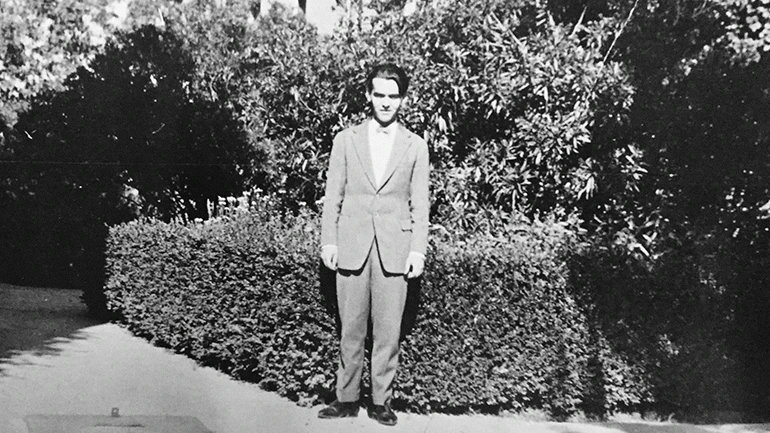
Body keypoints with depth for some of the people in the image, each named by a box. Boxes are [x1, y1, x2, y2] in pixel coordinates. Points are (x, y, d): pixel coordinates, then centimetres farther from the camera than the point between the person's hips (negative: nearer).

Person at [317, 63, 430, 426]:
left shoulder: (415, 146, 6)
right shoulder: (346, 140, 7)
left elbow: (420, 203, 4)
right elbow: (333, 195, 7)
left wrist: (418, 250, -3)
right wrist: (328, 241, 1)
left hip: (394, 250, 0)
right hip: (351, 247, 1)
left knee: (388, 331, 3)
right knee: (351, 329, 7)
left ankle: (381, 400, 16)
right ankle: (347, 397, 19)